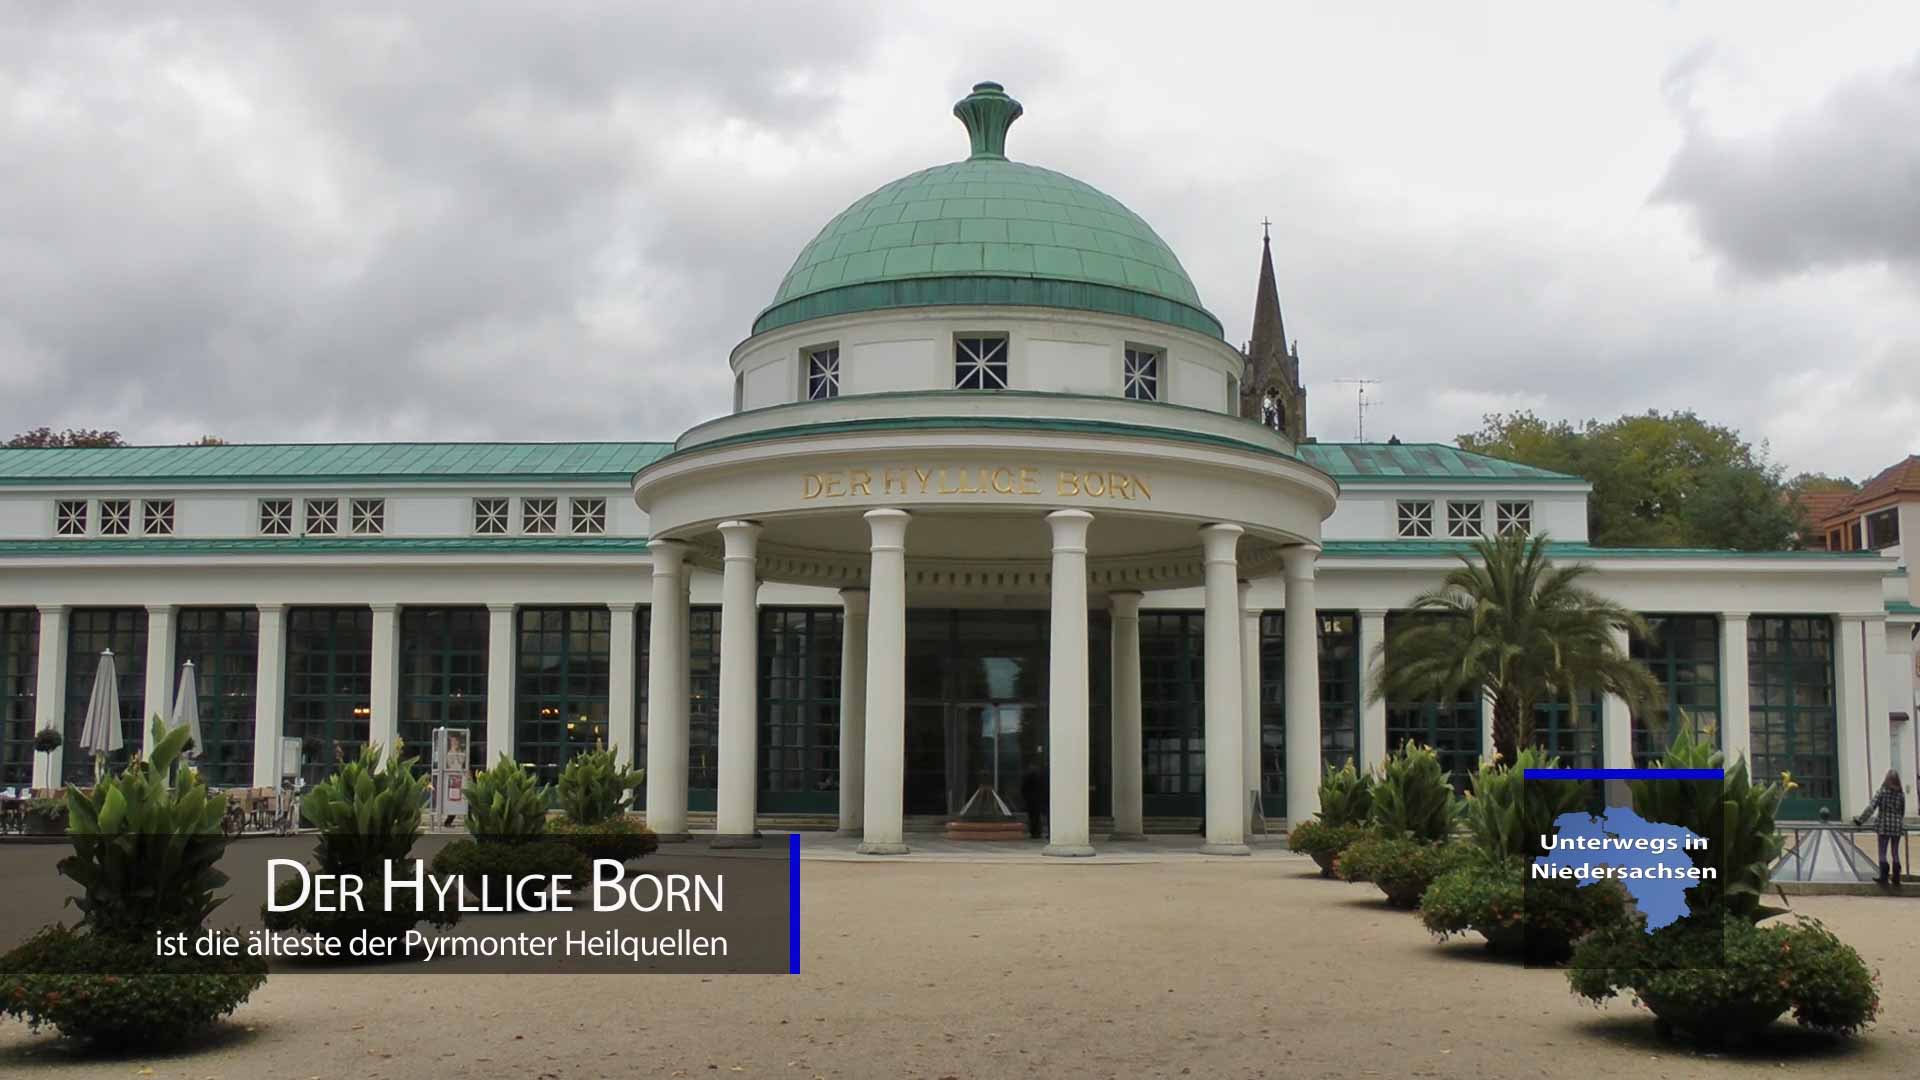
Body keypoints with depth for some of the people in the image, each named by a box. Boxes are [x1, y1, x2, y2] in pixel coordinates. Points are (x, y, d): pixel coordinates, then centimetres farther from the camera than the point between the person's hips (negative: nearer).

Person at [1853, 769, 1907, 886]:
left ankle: (1884, 878, -1)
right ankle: (1896, 880, 13)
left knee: (1883, 853, 4)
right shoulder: (1901, 794, 0)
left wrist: (1860, 820, -6)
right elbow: (1902, 812, 6)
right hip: (1897, 827, 3)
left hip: (1883, 826, -3)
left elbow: (1871, 808, -12)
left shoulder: (1881, 792, -8)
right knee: (1895, 853, 11)